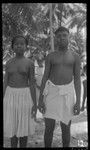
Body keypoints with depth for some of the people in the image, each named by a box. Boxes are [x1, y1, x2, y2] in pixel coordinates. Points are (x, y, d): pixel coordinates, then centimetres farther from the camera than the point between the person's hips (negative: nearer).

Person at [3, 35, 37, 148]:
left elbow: (32, 84, -3)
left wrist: (35, 104, -6)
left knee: (23, 126, 7)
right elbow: (5, 82, 6)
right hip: (10, 95, 3)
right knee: (12, 126, 9)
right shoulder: (9, 63, 5)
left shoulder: (29, 63, -3)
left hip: (25, 96, -2)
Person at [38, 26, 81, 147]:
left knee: (66, 128, 7)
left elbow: (77, 79, 1)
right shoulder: (50, 56, 5)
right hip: (51, 93, 0)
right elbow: (45, 78, 3)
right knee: (49, 128, 2)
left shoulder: (75, 56, 4)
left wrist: (78, 102, -5)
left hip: (67, 94, 0)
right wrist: (40, 100, -3)